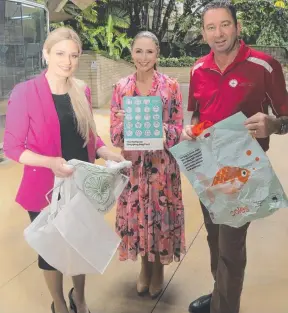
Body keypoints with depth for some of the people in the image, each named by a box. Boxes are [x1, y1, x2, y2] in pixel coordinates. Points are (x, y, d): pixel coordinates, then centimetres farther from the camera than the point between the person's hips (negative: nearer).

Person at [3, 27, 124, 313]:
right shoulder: (24, 93, -14)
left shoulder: (82, 91, 2)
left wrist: (107, 153, -8)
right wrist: (51, 162, -29)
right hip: (46, 188, -4)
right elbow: (12, 147, -14)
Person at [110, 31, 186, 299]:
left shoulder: (171, 86, -5)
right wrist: (123, 123, -21)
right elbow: (114, 135, 0)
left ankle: (158, 267, 32)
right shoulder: (121, 87, 1)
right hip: (133, 164, 2)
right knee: (136, 214, 11)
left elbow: (177, 131, -5)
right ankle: (144, 265, 35)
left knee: (160, 213, 9)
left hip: (162, 164, -2)